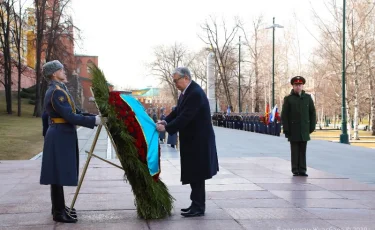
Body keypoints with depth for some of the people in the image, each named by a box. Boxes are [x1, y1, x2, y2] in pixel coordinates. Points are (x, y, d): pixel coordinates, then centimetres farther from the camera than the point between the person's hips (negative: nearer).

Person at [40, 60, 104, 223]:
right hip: (60, 136, -10)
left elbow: (68, 113, 15)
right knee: (59, 173, -4)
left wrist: (93, 117, 9)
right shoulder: (56, 92, -18)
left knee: (60, 173, 16)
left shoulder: (57, 89, 15)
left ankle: (59, 207, 26)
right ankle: (58, 213, 2)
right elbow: (70, 116, -23)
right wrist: (94, 120, -19)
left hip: (61, 135, 10)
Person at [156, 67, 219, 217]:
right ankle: (196, 204, 23)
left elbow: (185, 117, -26)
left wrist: (166, 128, -21)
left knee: (196, 174, -2)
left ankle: (198, 208, 7)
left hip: (198, 140, -10)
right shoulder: (186, 92, 9)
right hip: (192, 139, 10)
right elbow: (177, 111, 15)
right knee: (193, 173, 14)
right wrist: (166, 120, -2)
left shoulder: (195, 93, -22)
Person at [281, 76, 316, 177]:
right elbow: (284, 115, -2)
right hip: (293, 130, -2)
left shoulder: (308, 98, 8)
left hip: (304, 130, 2)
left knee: (303, 150, 4)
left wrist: (312, 126, 5)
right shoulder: (288, 99, 0)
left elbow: (312, 113, 11)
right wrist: (286, 129, -7)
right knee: (295, 151, 2)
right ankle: (295, 170, 7)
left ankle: (302, 170, 9)